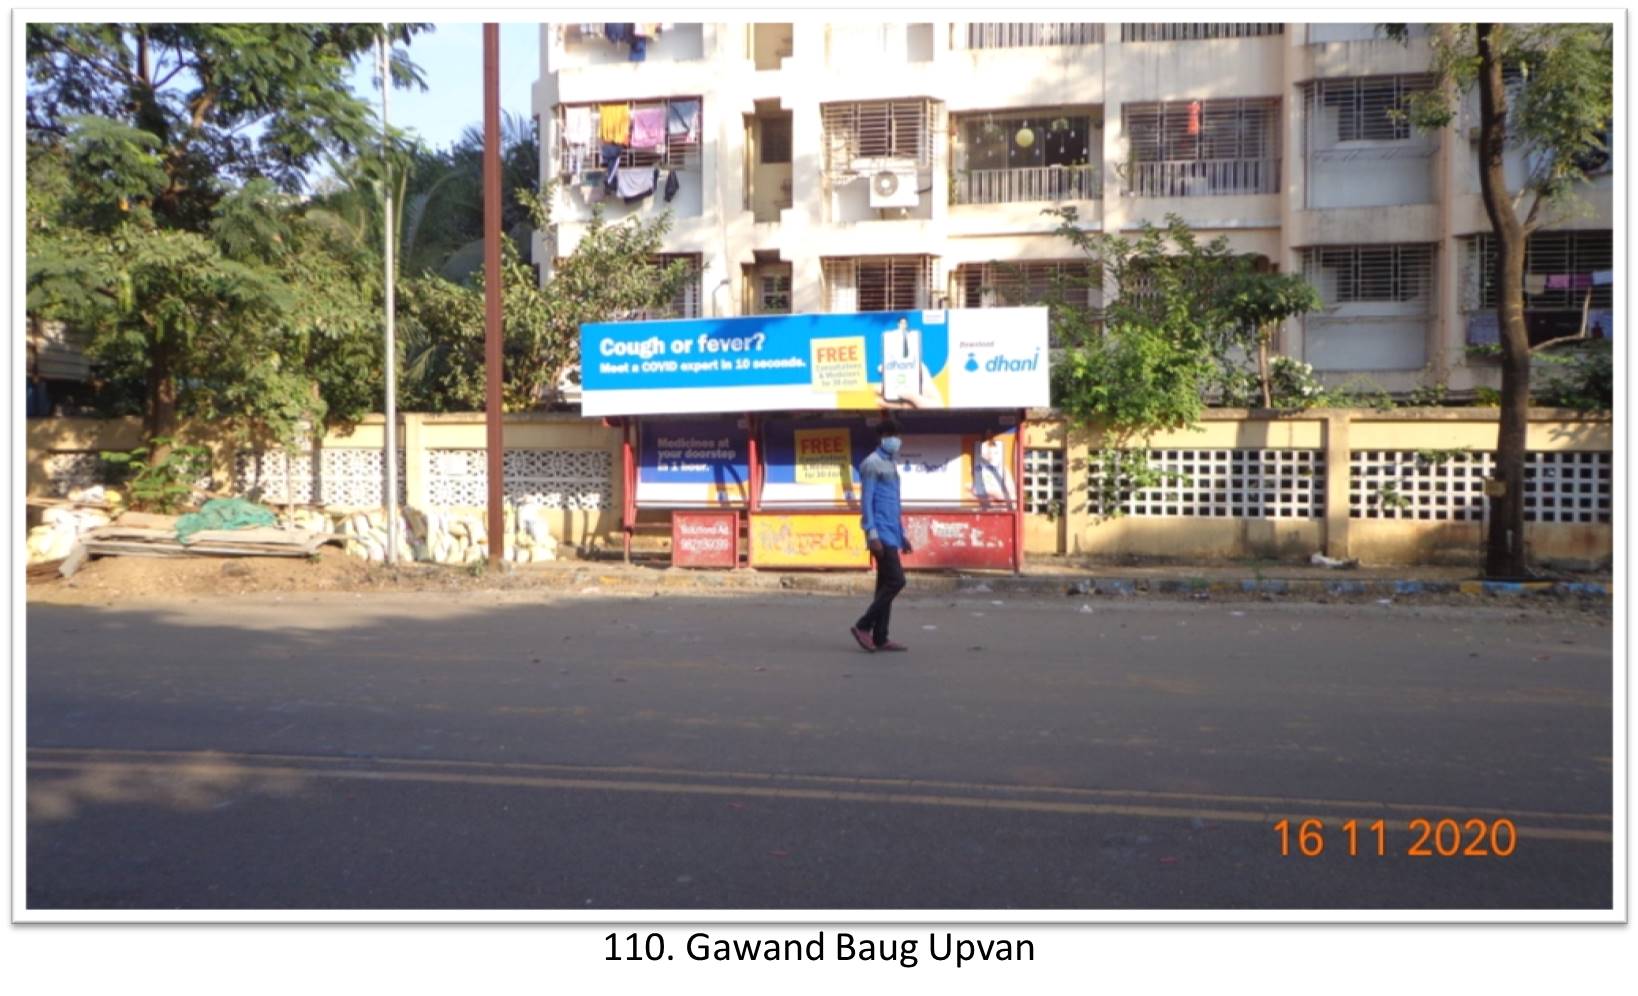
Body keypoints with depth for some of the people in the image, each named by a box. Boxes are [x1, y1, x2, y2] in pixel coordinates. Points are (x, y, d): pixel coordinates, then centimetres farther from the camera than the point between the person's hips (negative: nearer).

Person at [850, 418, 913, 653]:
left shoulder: (891, 465, 21)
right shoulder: (872, 463, -7)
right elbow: (866, 501, -14)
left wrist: (902, 535, 22)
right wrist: (872, 534, -21)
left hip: (891, 534, 9)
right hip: (881, 534, -9)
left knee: (885, 584, 7)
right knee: (896, 580, -13)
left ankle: (880, 638, 9)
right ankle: (863, 626, -6)